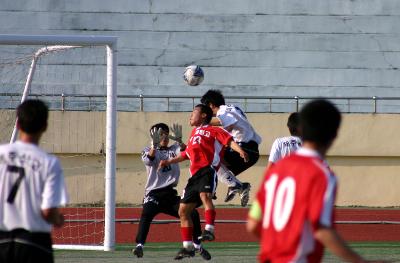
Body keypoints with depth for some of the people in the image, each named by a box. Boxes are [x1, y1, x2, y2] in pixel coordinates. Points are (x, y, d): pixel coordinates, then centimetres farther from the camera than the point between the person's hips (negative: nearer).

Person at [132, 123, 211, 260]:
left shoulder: (173, 149, 14)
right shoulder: (148, 150, 4)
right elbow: (149, 160, -20)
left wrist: (179, 140, -29)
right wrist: (154, 144, -38)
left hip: (171, 194, 4)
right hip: (154, 193, -4)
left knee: (193, 214, -3)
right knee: (146, 214, -30)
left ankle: (197, 245, 17)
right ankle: (139, 245, -35)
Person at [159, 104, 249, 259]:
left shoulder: (212, 131, 5)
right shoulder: (193, 133, 28)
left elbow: (228, 140, -9)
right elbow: (186, 154, 41)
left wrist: (240, 150, -26)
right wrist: (169, 162, 42)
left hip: (207, 170, -8)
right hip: (194, 175, 8)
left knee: (205, 195, -36)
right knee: (183, 211, 7)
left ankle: (209, 230, -44)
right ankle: (187, 247, 14)